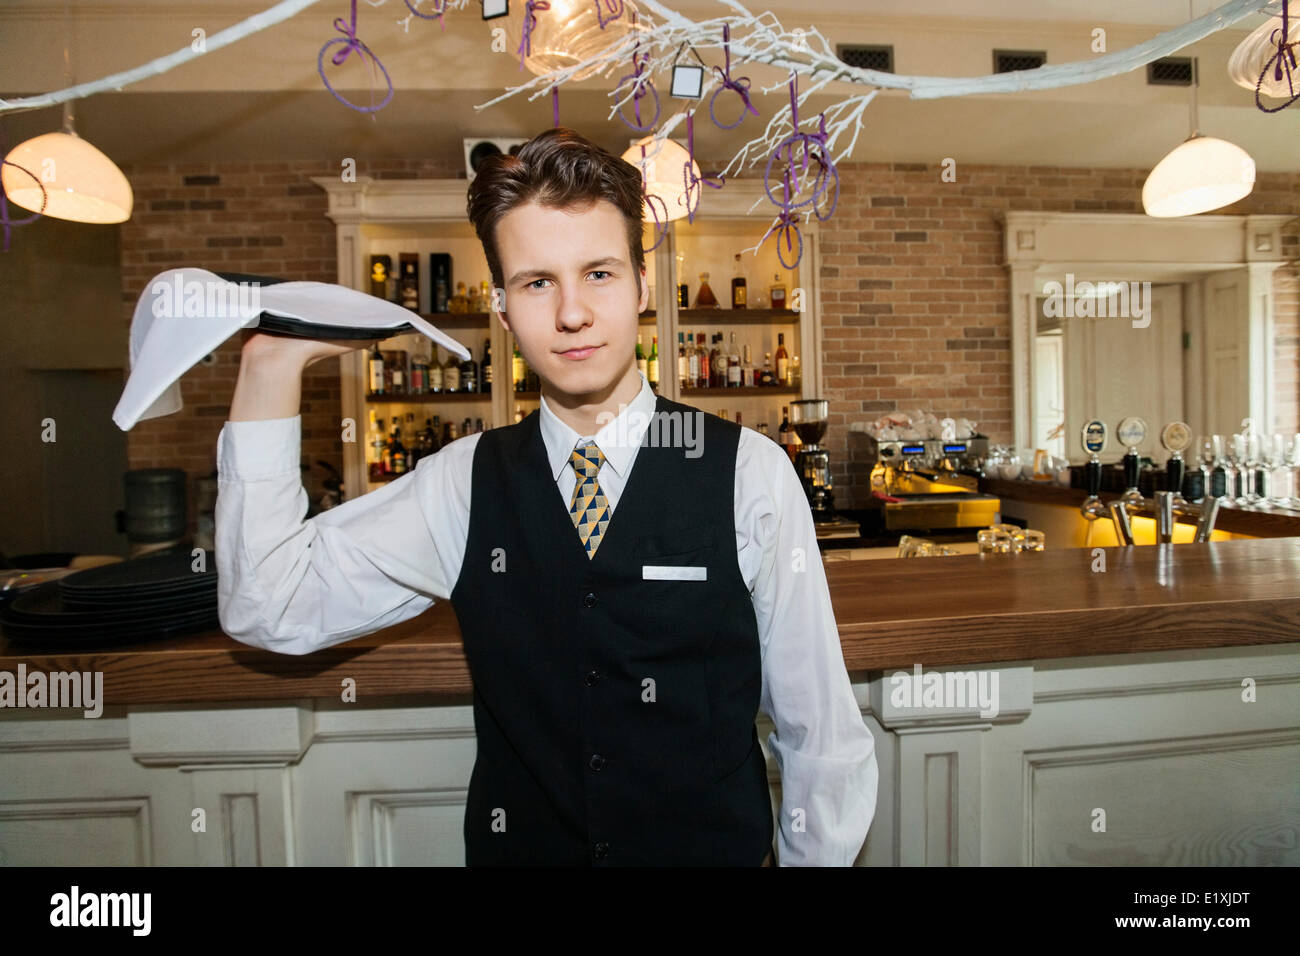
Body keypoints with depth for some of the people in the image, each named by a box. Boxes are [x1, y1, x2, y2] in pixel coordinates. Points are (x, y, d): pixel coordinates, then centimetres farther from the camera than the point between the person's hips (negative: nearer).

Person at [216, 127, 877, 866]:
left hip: (718, 847, -2)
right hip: (518, 845, 3)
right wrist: (273, 369, -13)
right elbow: (272, 607, -8)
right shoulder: (466, 482, -6)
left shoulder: (749, 473, -16)